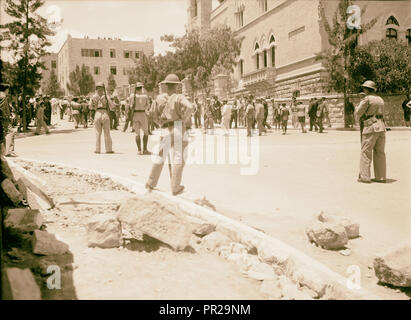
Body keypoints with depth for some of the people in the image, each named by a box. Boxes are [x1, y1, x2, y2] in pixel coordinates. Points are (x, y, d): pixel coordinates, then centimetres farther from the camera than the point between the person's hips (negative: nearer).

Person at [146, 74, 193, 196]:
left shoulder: (159, 98, 7)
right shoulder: (179, 97, -6)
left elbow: (155, 116, 12)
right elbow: (190, 107, -23)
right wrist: (183, 118, -9)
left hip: (166, 131, 4)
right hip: (178, 128, -4)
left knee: (160, 157, 16)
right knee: (178, 158, 2)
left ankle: (150, 184, 23)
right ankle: (175, 188, 5)